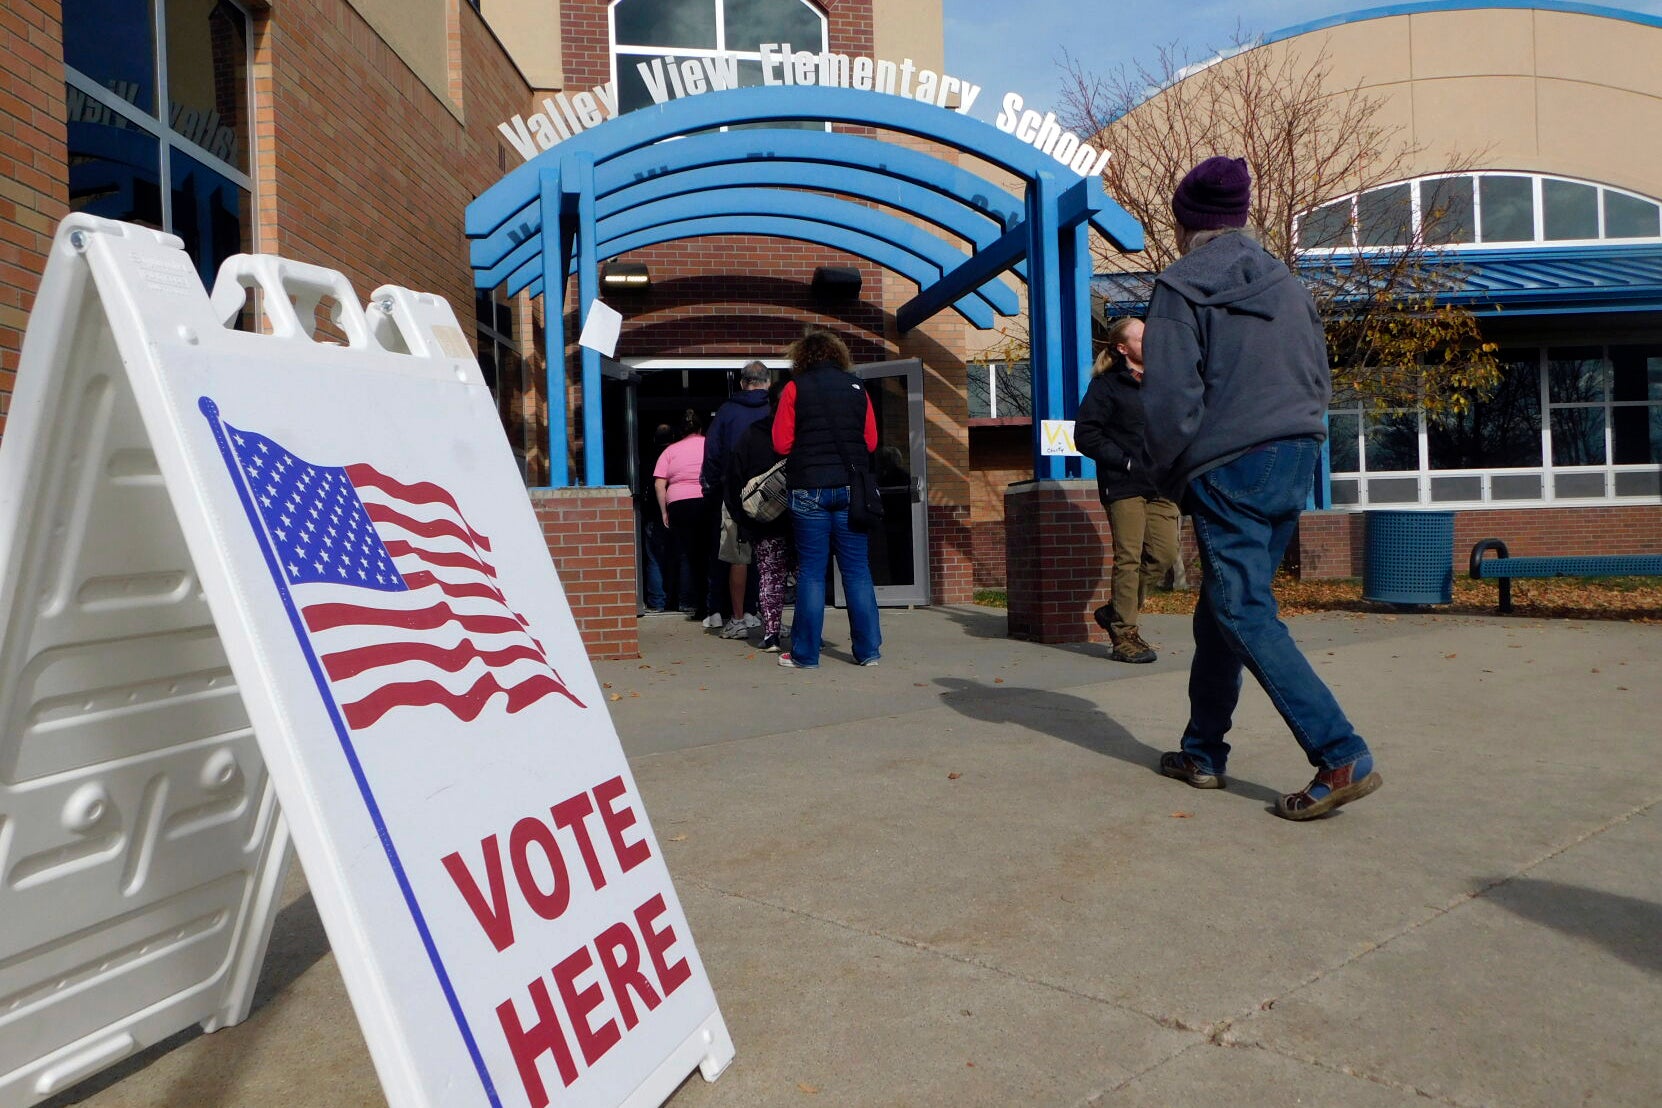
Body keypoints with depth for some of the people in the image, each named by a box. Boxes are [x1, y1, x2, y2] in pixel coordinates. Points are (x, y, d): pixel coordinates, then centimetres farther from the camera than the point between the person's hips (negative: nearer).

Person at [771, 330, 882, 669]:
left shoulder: (795, 388, 0)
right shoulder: (856, 386, 7)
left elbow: (782, 443, -2)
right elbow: (871, 441, 8)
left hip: (809, 489, -2)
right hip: (851, 488, 2)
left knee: (811, 572, 3)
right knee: (857, 570, 7)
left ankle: (805, 654, 7)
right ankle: (868, 650, 10)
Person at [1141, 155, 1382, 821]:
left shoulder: (1182, 286, -6)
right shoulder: (1286, 283, 14)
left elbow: (1171, 397, -12)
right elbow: (1320, 382, 15)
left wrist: (1168, 478, 1)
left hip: (1227, 469, -7)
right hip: (1296, 461, 7)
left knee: (1244, 614, -4)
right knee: (1221, 608, 15)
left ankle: (1342, 758, -11)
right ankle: (1203, 753, 24)